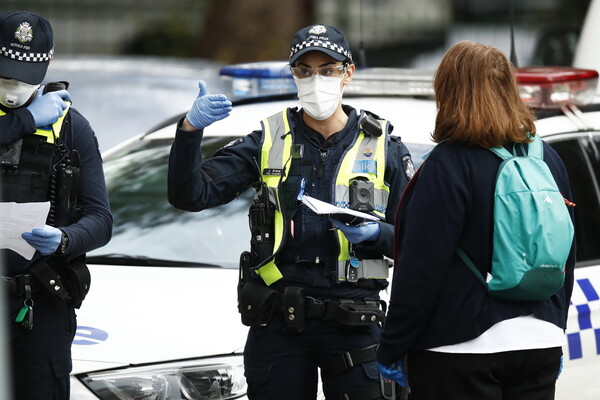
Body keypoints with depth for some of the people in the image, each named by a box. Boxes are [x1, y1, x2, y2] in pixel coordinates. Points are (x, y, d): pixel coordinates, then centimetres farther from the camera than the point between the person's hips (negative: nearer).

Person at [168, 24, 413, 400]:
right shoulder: (268, 142, 6)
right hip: (277, 322, 1)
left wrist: (376, 234, -15)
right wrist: (190, 130, -18)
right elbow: (190, 195, -3)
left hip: (353, 325, -1)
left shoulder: (383, 147, 6)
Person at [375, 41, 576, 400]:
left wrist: (391, 349, -7)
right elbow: (567, 258, 15)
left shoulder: (448, 165, -15)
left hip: (460, 351, -6)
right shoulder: (548, 159, 7)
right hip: (540, 346, 7)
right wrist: (554, 328, 26)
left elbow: (421, 269, -16)